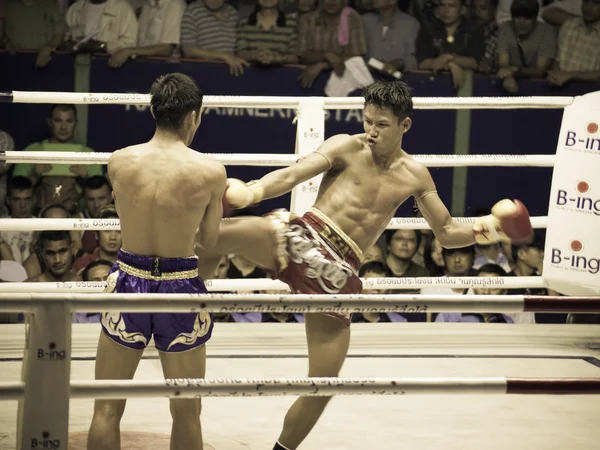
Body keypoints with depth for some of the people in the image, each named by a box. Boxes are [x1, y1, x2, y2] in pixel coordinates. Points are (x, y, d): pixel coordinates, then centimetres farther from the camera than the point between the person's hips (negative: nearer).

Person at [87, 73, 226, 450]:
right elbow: (209, 240, -1)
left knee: (107, 408, 13)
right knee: (186, 412, 14)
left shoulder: (118, 162, -5)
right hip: (180, 286, -1)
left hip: (129, 281, 2)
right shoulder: (211, 172, -11)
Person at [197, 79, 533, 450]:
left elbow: (447, 231, 22)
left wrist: (480, 230, 0)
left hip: (338, 273, 3)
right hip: (302, 238, -3)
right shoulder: (347, 148, 1)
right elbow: (293, 175, -13)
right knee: (225, 234, -34)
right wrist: (255, 190, -34)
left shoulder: (414, 176, 14)